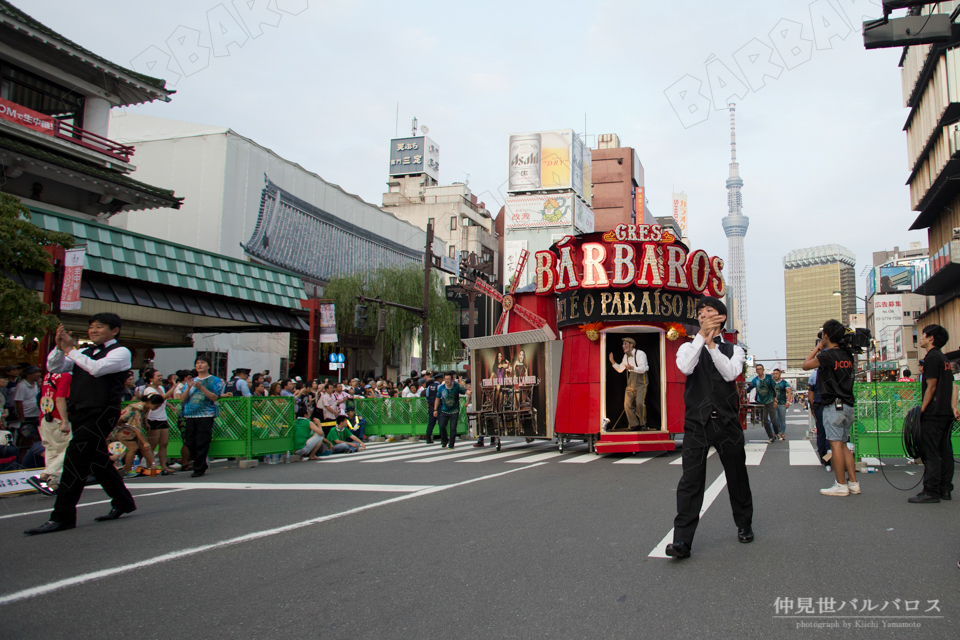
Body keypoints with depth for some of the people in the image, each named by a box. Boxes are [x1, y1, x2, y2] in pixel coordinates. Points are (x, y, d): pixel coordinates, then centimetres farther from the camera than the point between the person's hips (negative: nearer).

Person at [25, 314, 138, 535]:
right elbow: (54, 368, 15)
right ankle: (122, 503, 29)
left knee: (75, 458, -14)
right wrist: (59, 346, -1)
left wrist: (70, 349, -11)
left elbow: (96, 368, -20)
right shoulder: (85, 353, 19)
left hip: (100, 413, -8)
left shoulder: (120, 352, -3)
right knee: (98, 460, 14)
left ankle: (62, 517, -9)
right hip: (79, 413, 8)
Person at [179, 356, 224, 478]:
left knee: (202, 443, -8)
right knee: (190, 442, 5)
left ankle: (199, 469, -2)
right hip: (190, 415, 5)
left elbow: (215, 397, -8)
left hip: (206, 415, -5)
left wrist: (201, 388, -17)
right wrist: (188, 388, -5)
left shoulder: (215, 380, 7)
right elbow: (182, 399, 12)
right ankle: (202, 464, 22)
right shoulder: (191, 381, 20)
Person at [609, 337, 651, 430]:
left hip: (641, 382, -7)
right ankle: (634, 424, 8)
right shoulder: (626, 356, 13)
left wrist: (632, 368, -37)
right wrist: (613, 362, 8)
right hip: (631, 382, 7)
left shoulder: (640, 354, -9)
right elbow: (620, 369, 22)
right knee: (627, 404, -2)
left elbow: (642, 369, -20)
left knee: (639, 402, -20)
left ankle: (643, 424, -4)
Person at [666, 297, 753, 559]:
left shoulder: (733, 350, 12)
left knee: (737, 476, 12)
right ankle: (682, 540, -9)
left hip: (727, 421, 1)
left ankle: (744, 526, 35)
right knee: (690, 480, -8)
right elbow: (685, 367, -12)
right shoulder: (689, 347, 11)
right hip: (696, 422, -1)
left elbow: (731, 373, -9)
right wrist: (702, 337, -15)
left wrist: (711, 345, -16)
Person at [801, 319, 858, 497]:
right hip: (848, 405, 8)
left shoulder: (827, 355, -13)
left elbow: (805, 365, 0)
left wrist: (817, 348, 9)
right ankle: (853, 483, 13)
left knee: (836, 444, -5)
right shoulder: (847, 355, 9)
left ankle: (841, 485, -4)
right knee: (843, 444, 13)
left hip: (833, 405, -8)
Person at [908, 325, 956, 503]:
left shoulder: (932, 358, -12)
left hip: (933, 414, -10)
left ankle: (930, 492, -8)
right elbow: (952, 386, 14)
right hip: (946, 414, 10)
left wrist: (922, 409, -12)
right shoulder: (944, 359, 17)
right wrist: (953, 408, 10)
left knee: (930, 453, -8)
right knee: (945, 452, 11)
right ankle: (945, 489, 15)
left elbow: (931, 387, -15)